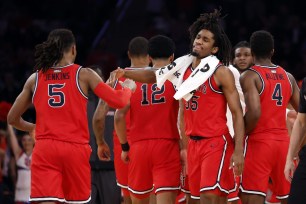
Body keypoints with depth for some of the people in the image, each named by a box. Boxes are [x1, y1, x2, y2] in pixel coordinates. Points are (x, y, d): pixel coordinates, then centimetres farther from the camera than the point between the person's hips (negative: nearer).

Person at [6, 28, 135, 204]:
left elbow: (12, 118, 15)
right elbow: (118, 102, -4)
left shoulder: (35, 79, 9)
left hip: (44, 149, 1)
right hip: (76, 149, -1)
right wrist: (128, 88, 18)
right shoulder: (84, 75, 1)